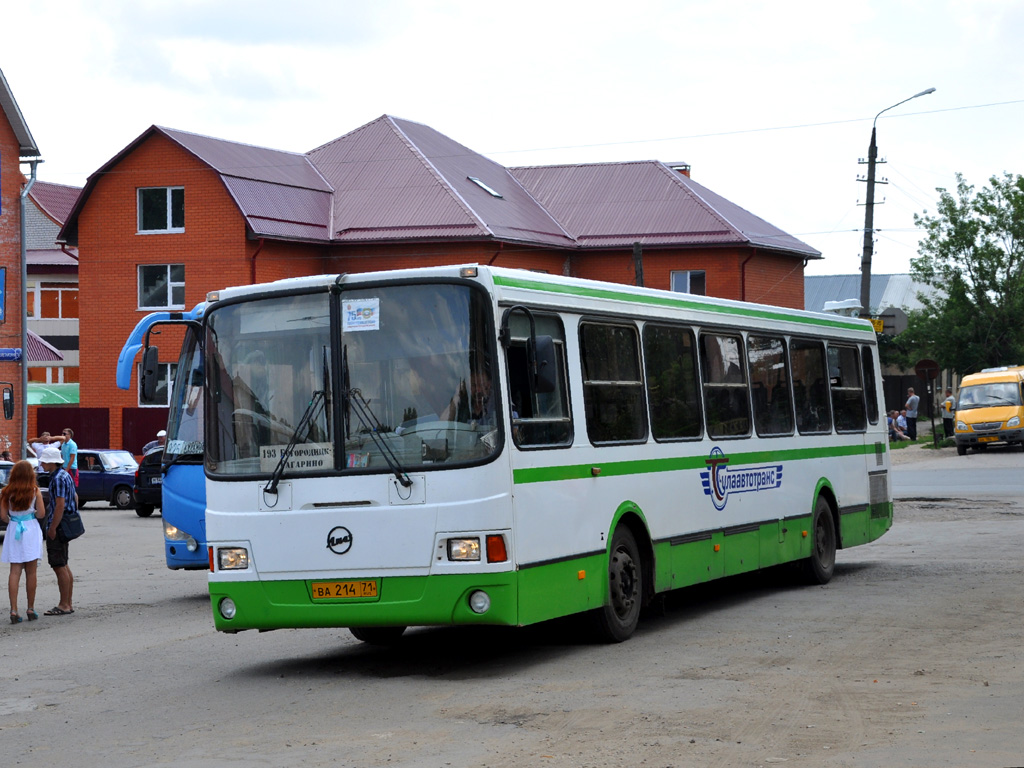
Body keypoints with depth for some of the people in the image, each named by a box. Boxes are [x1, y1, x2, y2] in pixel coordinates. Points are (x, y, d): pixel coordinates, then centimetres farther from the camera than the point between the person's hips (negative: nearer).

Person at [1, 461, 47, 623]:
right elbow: (41, 513, -8)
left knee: (15, 572, 4)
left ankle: (14, 610, -5)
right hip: (31, 529, -1)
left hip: (13, 531, 1)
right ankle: (30, 609, 12)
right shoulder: (35, 491, -6)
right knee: (31, 572, 7)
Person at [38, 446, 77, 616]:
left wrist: (52, 529, -21)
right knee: (64, 566, 14)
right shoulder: (66, 475, 14)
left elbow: (60, 505, -23)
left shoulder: (59, 478, -17)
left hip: (57, 527, -11)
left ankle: (64, 605, -4)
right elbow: (75, 498, 23)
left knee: (59, 567, -7)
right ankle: (68, 603, 19)